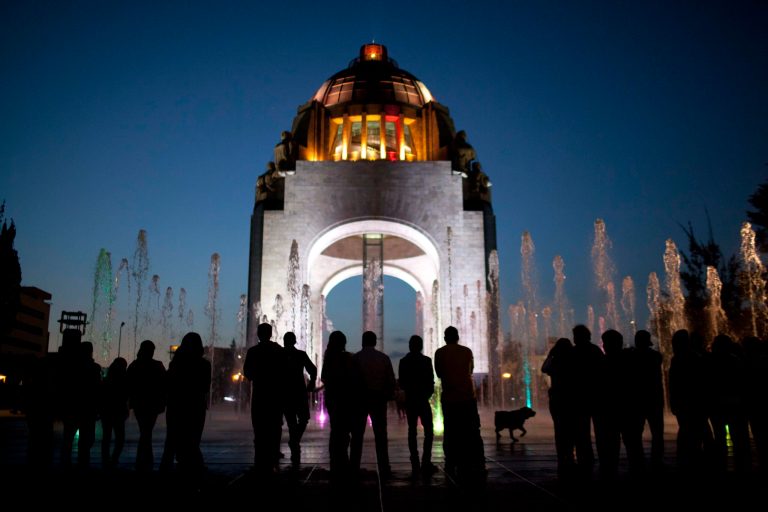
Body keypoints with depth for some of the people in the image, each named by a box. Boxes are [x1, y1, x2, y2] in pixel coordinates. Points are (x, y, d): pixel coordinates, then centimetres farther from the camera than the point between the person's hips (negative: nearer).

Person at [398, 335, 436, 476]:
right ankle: (426, 463, -7)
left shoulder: (403, 362, 0)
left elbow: (401, 383, 4)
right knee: (428, 431, 4)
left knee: (412, 431, 8)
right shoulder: (426, 360, -9)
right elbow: (431, 382, -7)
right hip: (423, 400, -3)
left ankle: (415, 464, 6)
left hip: (410, 400, 3)